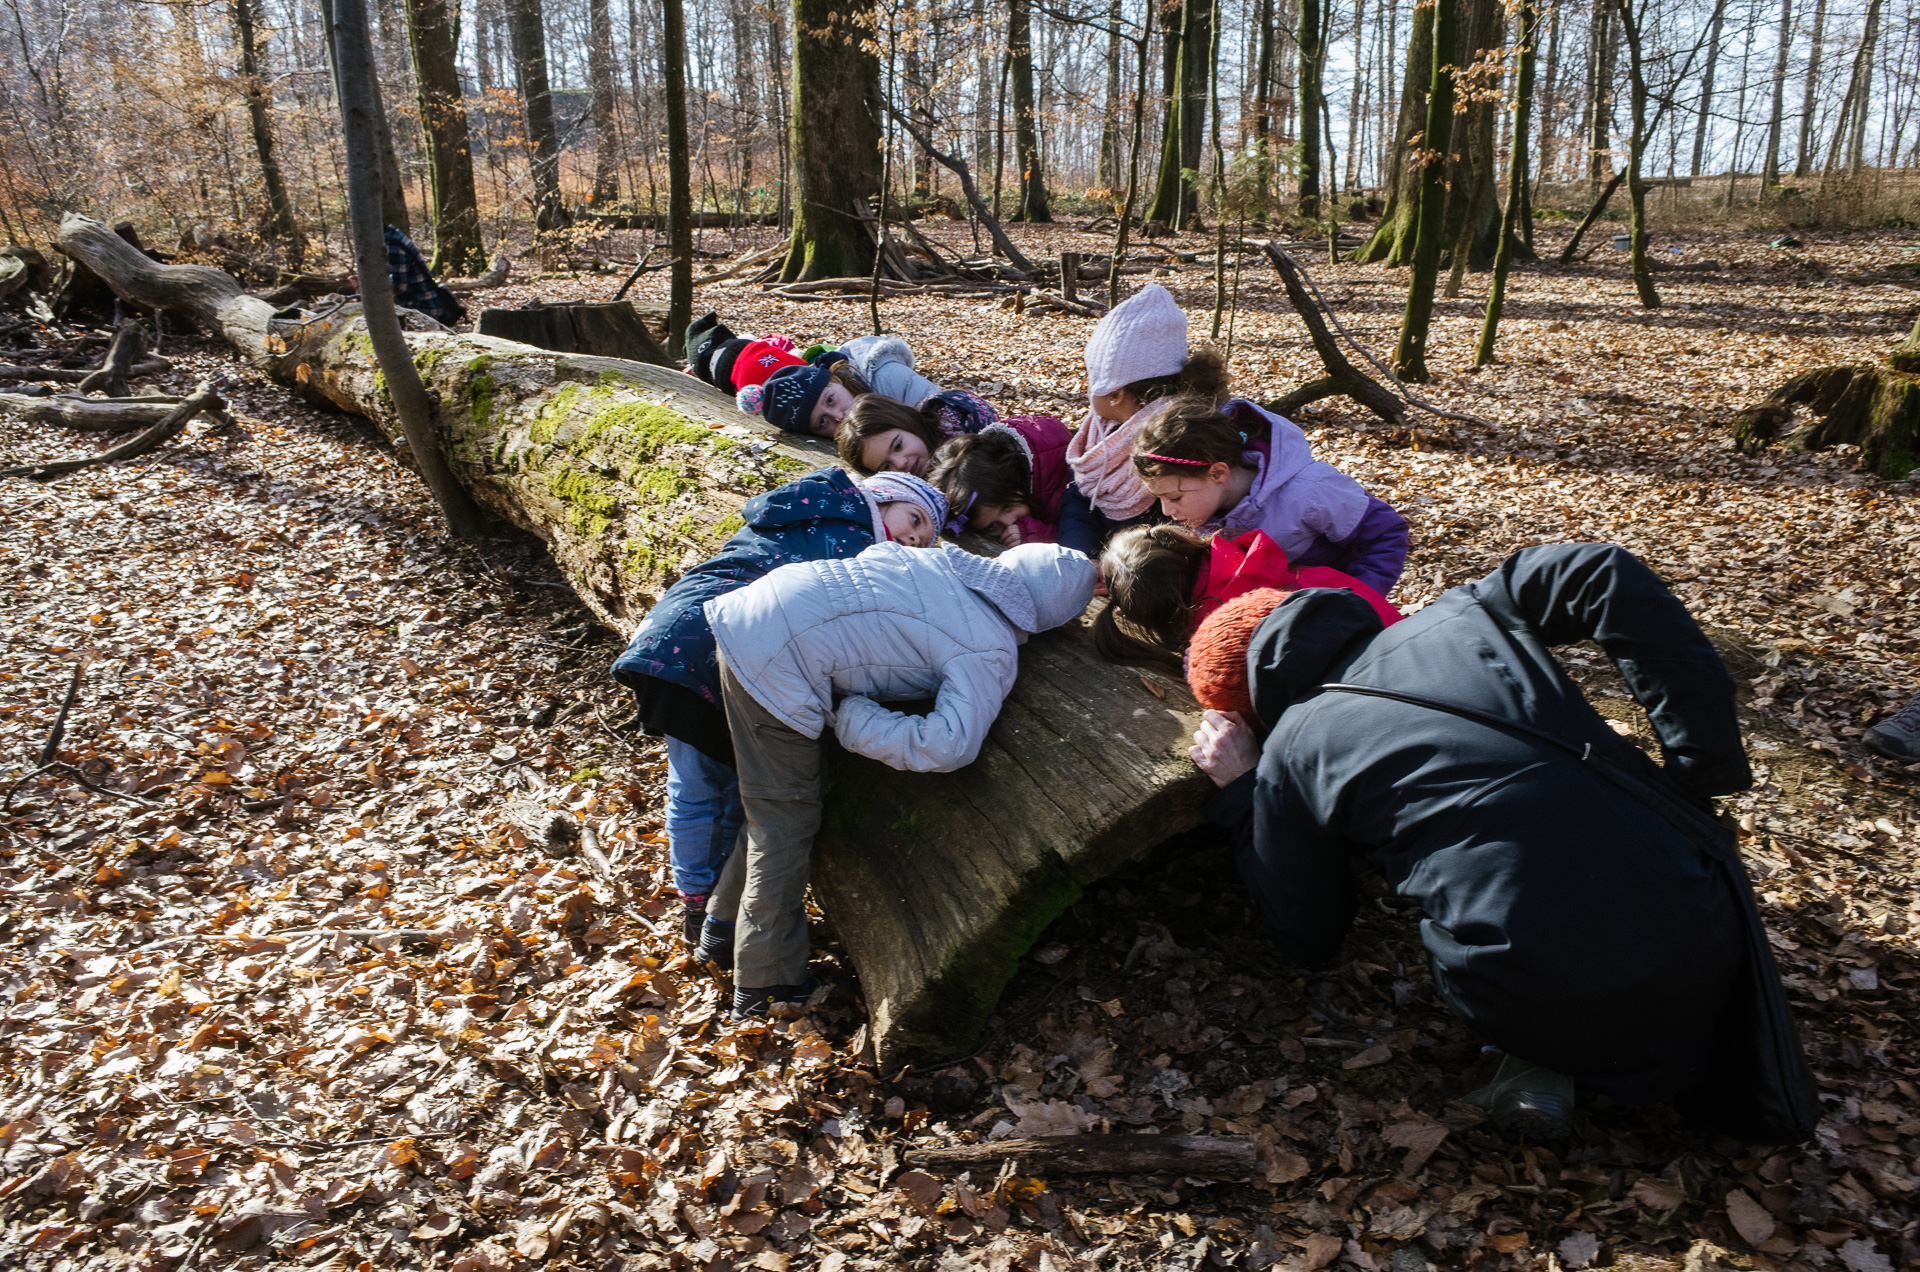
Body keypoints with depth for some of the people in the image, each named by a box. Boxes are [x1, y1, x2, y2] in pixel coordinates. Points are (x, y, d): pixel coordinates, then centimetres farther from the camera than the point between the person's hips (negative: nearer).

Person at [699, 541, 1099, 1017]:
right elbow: (951, 746, -22)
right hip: (777, 665, -8)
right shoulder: (990, 654, -9)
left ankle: (724, 931, 40)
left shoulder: (946, 558, 11)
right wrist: (853, 718, -15)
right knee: (786, 821, 5)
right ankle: (767, 984, 18)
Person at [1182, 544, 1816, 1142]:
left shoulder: (1288, 754, 8)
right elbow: (1603, 573, 1)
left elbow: (1307, 941, 18)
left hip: (1540, 990, -2)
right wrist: (1707, 761, 3)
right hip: (1696, 935, 3)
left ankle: (1546, 1059, 10)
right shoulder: (1458, 615, 15)